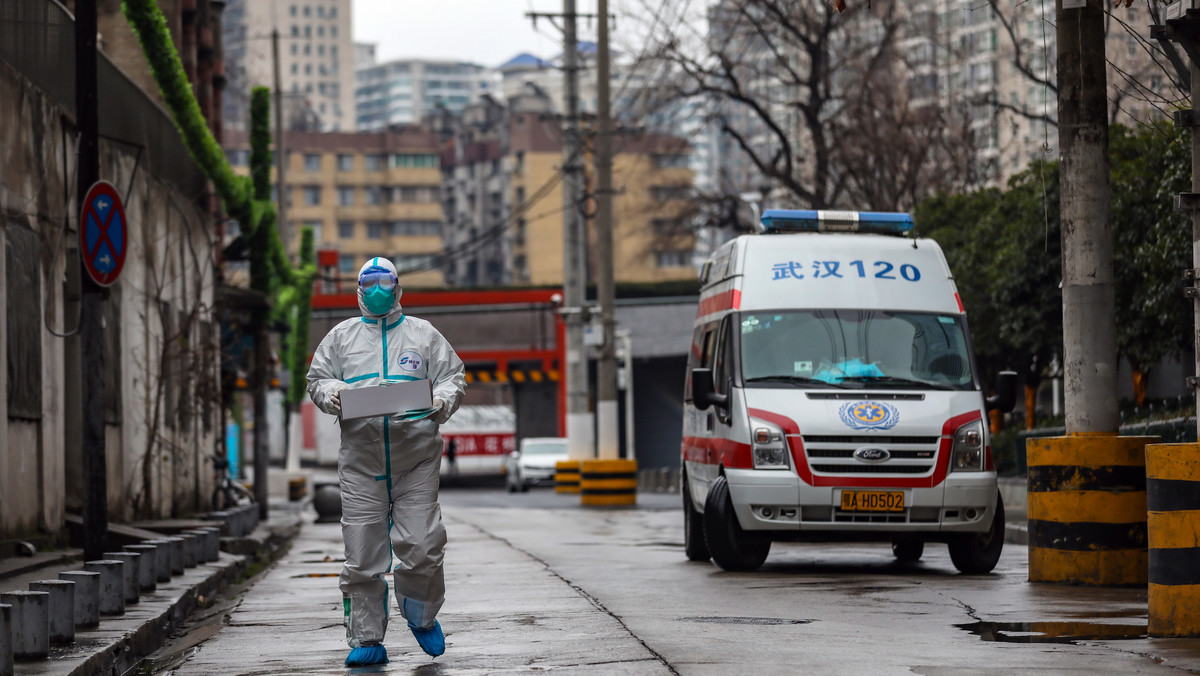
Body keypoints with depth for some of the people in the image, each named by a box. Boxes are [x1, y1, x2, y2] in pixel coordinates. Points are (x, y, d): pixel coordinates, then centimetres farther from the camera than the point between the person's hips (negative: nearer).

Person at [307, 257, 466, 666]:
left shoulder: (423, 334, 15)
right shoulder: (342, 336, 18)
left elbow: (453, 376, 13)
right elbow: (317, 379, 18)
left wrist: (442, 400, -8)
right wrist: (331, 393, -4)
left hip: (416, 458, -1)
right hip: (361, 459, 1)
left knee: (421, 547, -8)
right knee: (362, 555, -3)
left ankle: (423, 617, 19)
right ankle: (366, 640, 5)